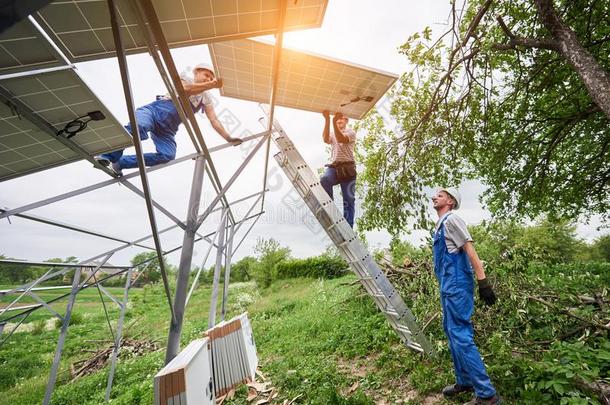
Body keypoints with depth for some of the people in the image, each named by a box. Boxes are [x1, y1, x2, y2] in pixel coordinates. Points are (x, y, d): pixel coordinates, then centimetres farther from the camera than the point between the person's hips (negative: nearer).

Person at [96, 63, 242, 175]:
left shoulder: (206, 99, 19)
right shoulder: (185, 78, 11)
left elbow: (214, 120, 11)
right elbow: (185, 89, -13)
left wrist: (229, 138, 0)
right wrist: (211, 85, -15)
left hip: (167, 129, 3)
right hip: (155, 110, -3)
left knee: (168, 155, -25)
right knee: (138, 127, -39)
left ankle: (120, 163, -12)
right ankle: (108, 156, -22)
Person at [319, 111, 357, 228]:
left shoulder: (351, 132, 11)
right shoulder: (332, 134, 22)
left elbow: (340, 139, -13)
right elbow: (325, 139, -5)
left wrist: (333, 122, -17)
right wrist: (327, 120, -10)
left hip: (347, 168, -2)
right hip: (333, 167, 2)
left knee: (349, 199, -5)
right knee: (324, 180, -33)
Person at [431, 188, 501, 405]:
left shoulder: (452, 219, -10)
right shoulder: (441, 224, 17)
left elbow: (470, 250, -17)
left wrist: (483, 282, -20)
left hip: (457, 286, -10)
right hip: (448, 286, 10)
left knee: (460, 336, -7)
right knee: (452, 333, 15)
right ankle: (464, 381, 28)